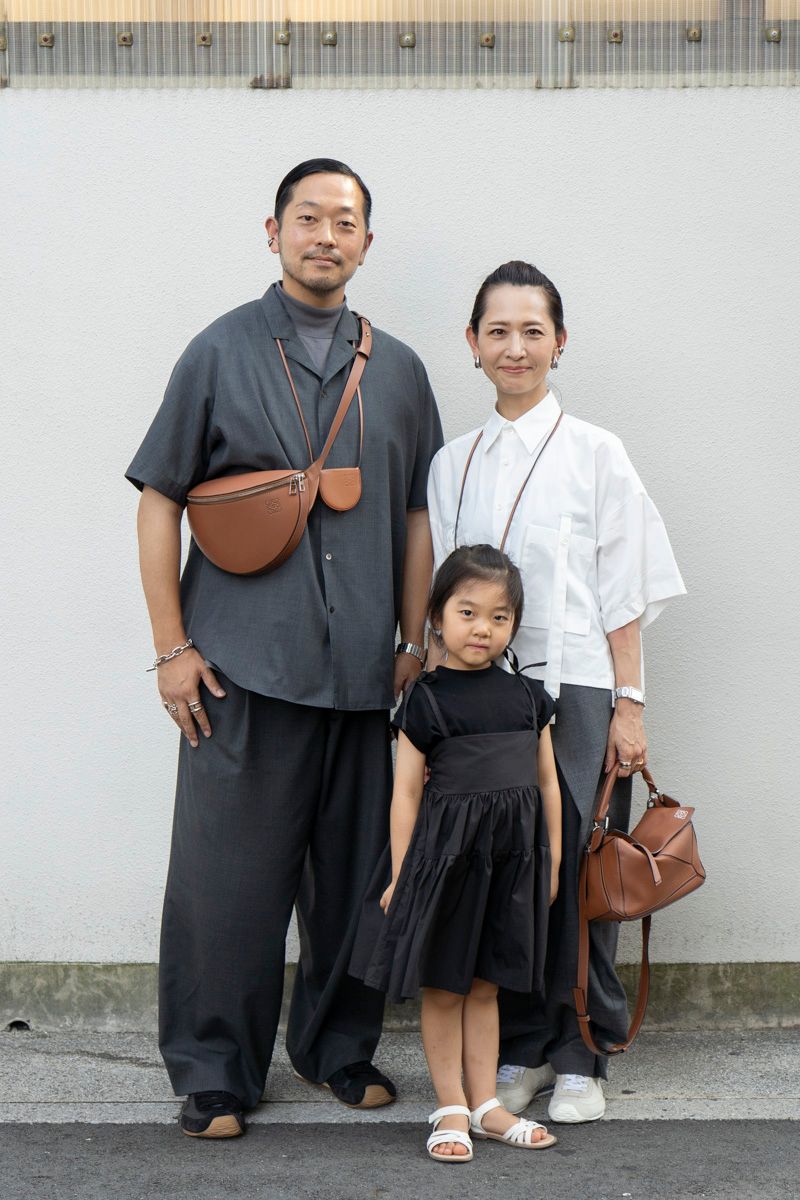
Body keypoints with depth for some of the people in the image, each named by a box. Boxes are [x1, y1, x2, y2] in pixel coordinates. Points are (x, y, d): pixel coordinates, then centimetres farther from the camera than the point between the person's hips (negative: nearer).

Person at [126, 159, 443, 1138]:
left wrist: (415, 646, 8)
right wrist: (171, 646, -3)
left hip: (363, 673, 3)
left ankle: (340, 1047, 26)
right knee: (228, 874, -1)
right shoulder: (222, 352, 4)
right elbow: (159, 501, 3)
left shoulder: (397, 370, 13)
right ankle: (215, 1073, 11)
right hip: (244, 667, -3)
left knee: (354, 872, 9)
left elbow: (416, 518, 15)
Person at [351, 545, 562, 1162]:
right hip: (445, 853, -4)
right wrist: (400, 873, -8)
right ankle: (452, 1109, 13)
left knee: (485, 984, 13)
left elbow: (547, 781, 12)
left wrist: (552, 859, 12)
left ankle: (485, 1104, 20)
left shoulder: (528, 696, 7)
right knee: (443, 988, 5)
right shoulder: (426, 700, -6)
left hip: (513, 856, 4)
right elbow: (407, 791, -6)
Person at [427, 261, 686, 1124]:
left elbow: (623, 592, -1)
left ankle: (579, 1058, 11)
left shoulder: (594, 453, 1)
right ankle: (520, 1051, 16)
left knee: (578, 872, -1)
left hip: (575, 689, -3)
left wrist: (628, 705, -6)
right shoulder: (454, 464, 10)